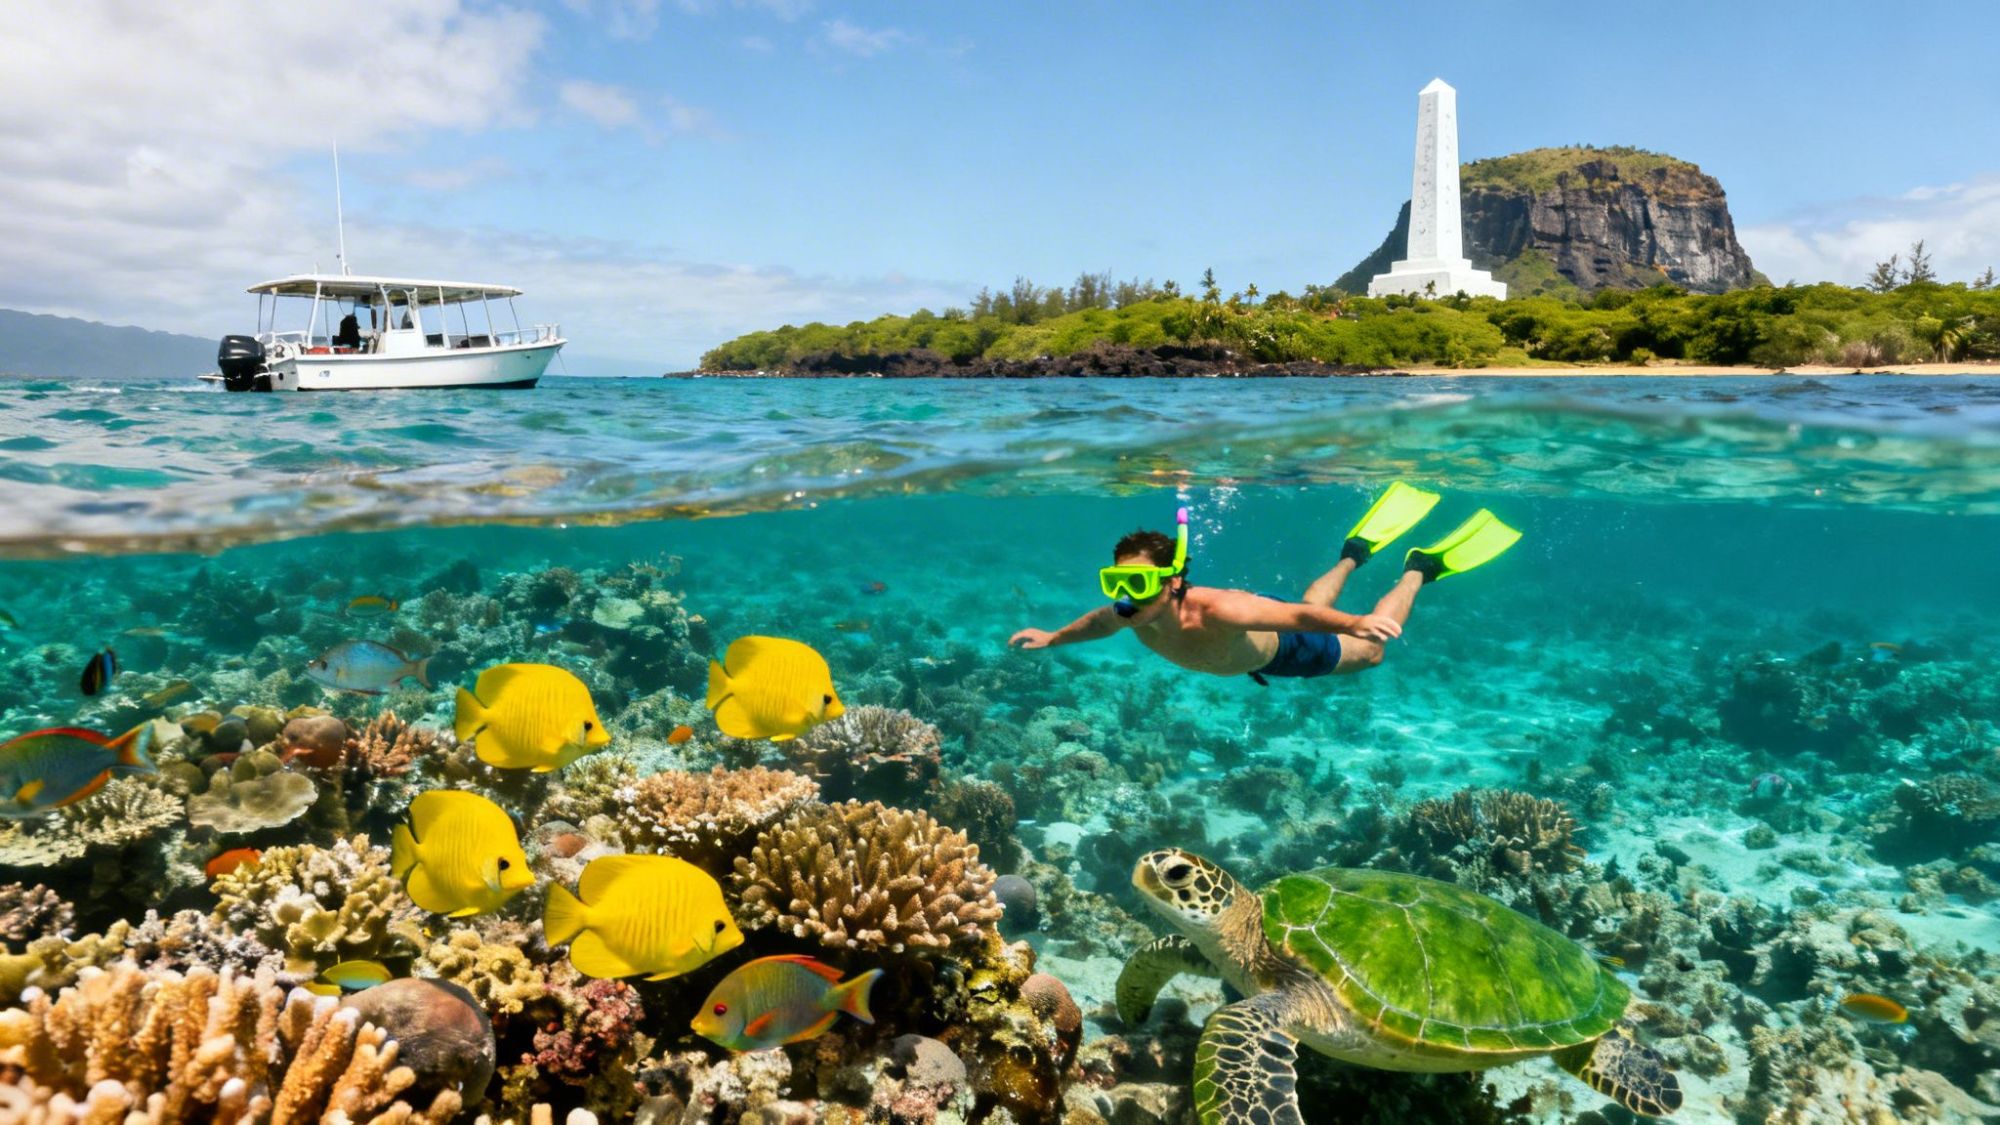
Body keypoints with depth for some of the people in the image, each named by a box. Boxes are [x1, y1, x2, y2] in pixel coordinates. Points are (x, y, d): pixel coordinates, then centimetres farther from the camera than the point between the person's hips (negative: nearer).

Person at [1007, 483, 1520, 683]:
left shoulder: (1213, 612, -49)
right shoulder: (1134, 612, -30)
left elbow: (1302, 614, -48)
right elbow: (1100, 620, -4)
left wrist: (1358, 622, -64)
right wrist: (1051, 638, 0)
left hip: (1283, 648, -6)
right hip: (1247, 639, 6)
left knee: (1369, 650, 20)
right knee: (1313, 599, 37)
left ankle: (1420, 568, 32)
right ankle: (1355, 553, 55)